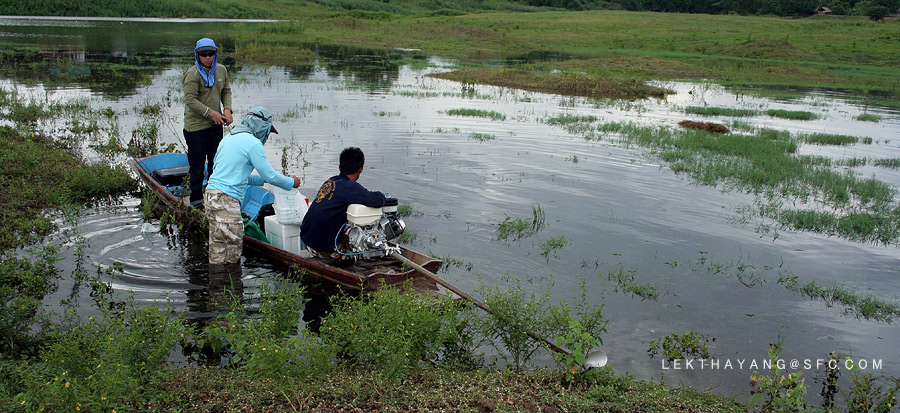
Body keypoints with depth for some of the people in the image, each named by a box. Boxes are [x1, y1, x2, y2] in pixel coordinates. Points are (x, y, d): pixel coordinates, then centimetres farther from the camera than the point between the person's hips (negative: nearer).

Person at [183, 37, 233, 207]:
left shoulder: (221, 70, 7)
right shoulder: (192, 74, -13)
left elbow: (226, 91, 16)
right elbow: (190, 100, -17)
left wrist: (227, 109, -1)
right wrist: (211, 113, -19)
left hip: (215, 125, 6)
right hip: (196, 126, -6)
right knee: (197, 165, -1)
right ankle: (196, 199, 8)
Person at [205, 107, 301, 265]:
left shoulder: (228, 138, 20)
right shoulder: (253, 143, -7)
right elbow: (270, 175, -3)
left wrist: (261, 179, 31)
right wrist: (291, 182, 14)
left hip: (211, 193, 9)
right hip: (225, 199, -9)